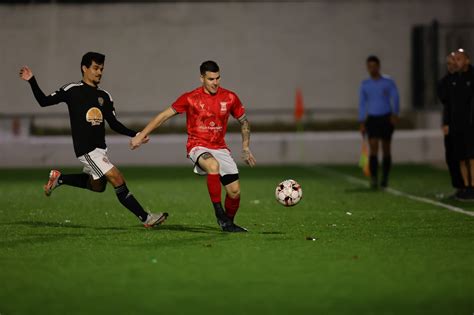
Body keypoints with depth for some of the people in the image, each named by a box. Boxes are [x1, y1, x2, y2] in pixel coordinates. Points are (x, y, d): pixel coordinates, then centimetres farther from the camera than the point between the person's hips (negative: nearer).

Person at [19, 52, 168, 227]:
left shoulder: (104, 96, 12)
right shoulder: (73, 90, -4)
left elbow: (114, 124, 14)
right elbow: (44, 101, -3)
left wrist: (136, 135, 2)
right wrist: (32, 81, -15)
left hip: (100, 149, 8)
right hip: (86, 149, -8)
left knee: (97, 186, 21)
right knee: (118, 180, -14)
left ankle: (59, 178, 35)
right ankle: (146, 218, -10)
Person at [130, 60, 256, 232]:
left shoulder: (230, 97, -1)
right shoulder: (190, 98, -8)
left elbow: (244, 121, 15)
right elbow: (164, 115, -2)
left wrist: (245, 148, 10)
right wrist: (141, 135, -4)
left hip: (220, 147, 4)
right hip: (198, 147, -4)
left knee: (235, 191, -7)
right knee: (213, 165, -38)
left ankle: (229, 223, 22)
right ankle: (219, 213, -28)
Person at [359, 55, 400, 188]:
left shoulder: (388, 82, 0)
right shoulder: (365, 85, 9)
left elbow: (395, 99, -5)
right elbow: (362, 104, 12)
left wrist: (395, 114, -21)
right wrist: (362, 123, 7)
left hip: (386, 118, -1)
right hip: (372, 119, 1)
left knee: (386, 149, 4)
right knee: (373, 148, -12)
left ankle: (385, 178, 15)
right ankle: (373, 179, -18)